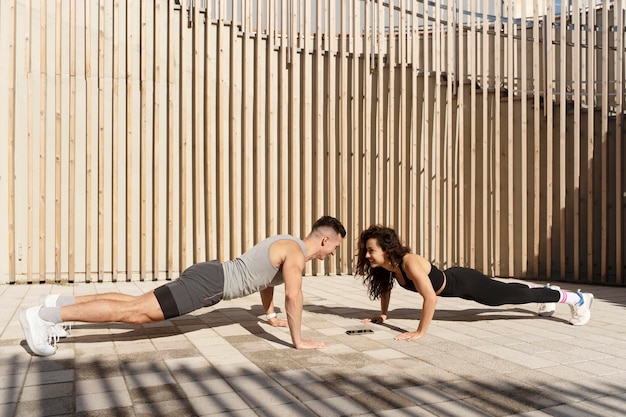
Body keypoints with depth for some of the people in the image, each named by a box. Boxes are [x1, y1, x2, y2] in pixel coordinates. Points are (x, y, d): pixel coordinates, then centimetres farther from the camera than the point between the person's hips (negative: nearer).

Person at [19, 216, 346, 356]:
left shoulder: (285, 242, 20)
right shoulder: (296, 252, -11)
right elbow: (294, 295, -23)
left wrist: (270, 314, 40)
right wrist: (298, 340, -14)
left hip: (210, 275, 9)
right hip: (210, 282, -9)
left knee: (139, 303, 12)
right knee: (136, 312, -13)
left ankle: (61, 302, 15)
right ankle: (41, 315, -13)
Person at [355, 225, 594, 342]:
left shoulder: (410, 263, -38)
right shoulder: (385, 264, -13)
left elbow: (431, 298, -45)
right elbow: (385, 287, 8)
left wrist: (420, 332, -40)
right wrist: (383, 314, 5)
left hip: (464, 283, -7)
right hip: (450, 279, 7)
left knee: (511, 295, 8)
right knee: (505, 292, 29)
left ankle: (576, 298, 28)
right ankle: (545, 292, 56)